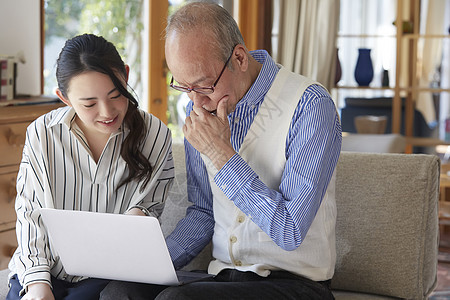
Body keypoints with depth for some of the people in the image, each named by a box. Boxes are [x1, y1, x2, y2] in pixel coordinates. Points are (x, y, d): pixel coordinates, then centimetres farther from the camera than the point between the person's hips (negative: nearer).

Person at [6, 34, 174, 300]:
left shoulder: (156, 136, -4)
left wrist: (139, 214, -17)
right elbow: (30, 214, 1)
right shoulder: (42, 135, -2)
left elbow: (152, 209, 7)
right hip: (47, 266, 1)